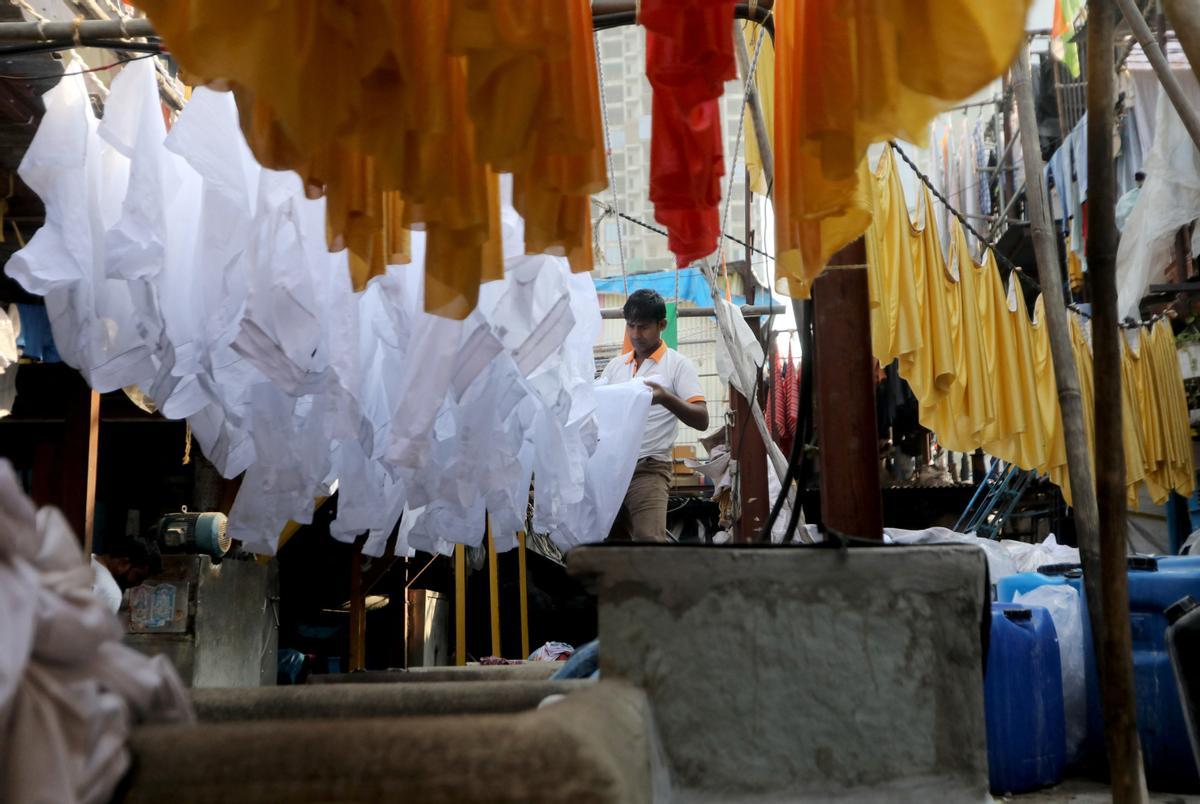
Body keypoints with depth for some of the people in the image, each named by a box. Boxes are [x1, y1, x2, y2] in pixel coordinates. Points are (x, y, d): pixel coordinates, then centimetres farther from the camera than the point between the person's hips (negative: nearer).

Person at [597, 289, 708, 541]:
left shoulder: (678, 364, -1)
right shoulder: (615, 365, 15)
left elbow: (702, 420, -9)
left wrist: (666, 398, -27)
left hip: (649, 467, -6)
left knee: (649, 540, -20)